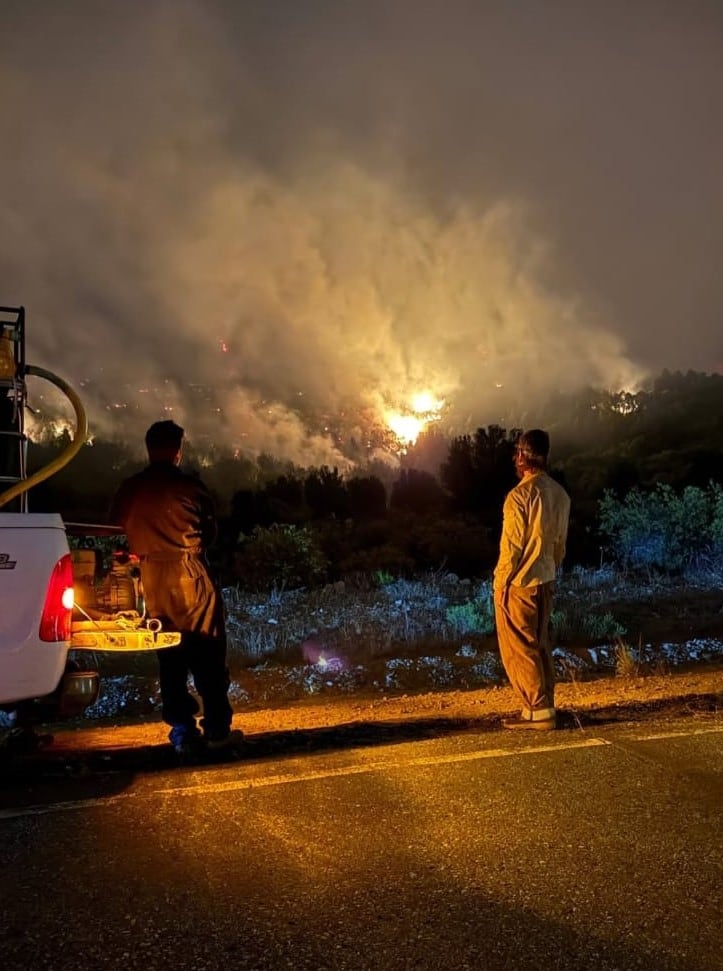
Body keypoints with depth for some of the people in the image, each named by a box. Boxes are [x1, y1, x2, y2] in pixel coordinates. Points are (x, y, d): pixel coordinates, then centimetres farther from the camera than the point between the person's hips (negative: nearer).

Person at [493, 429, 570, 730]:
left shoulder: (519, 495, -18)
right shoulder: (560, 494, 4)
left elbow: (511, 546, -17)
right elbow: (560, 544, 10)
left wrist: (501, 584, -9)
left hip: (518, 584, -7)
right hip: (544, 582, 8)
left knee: (518, 650, 2)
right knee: (539, 646, 15)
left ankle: (539, 711, 3)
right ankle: (542, 707, 21)